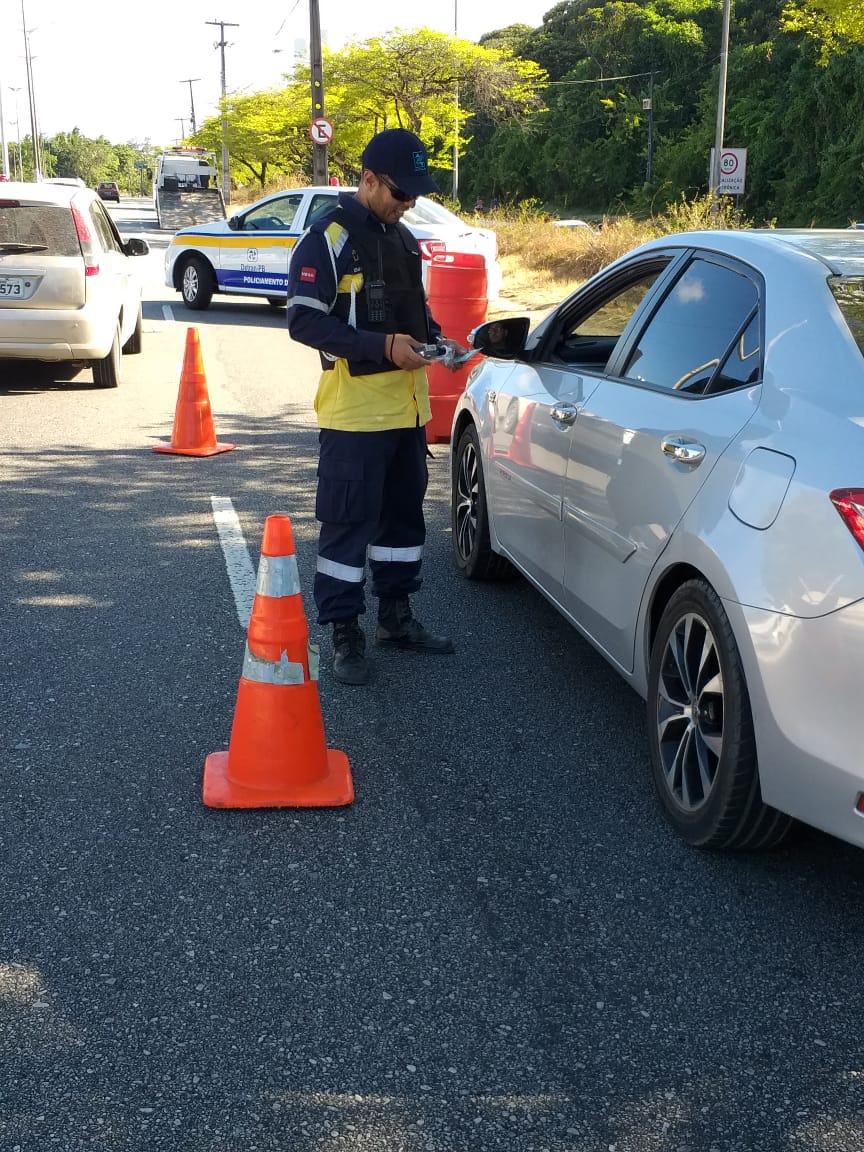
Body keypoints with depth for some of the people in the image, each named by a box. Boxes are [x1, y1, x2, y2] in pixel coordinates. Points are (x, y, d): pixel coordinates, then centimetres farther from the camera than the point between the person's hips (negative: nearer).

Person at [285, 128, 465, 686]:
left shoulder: (402, 238, 13)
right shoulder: (329, 238, -12)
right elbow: (305, 321, -18)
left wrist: (435, 338, 3)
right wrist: (383, 346, -24)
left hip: (407, 406, 8)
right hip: (355, 409, -8)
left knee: (404, 511, 15)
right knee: (349, 520, -3)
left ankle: (397, 615, 29)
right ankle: (345, 634, 6)